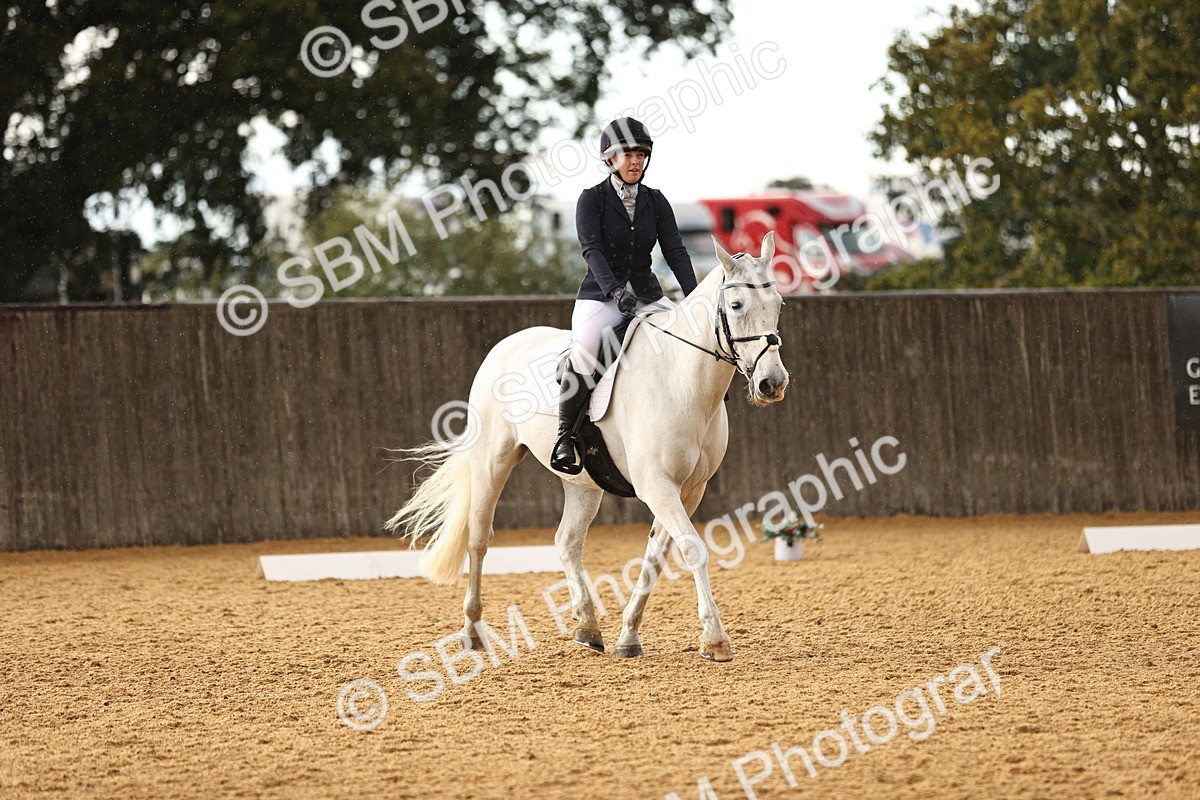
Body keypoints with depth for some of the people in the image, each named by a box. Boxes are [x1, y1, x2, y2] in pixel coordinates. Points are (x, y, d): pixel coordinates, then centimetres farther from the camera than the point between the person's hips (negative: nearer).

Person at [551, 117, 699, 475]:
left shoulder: (655, 201, 10)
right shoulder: (593, 199, -2)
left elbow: (675, 251, 2)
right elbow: (592, 250, -15)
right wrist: (615, 292, -30)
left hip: (647, 295, 5)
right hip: (600, 297, -5)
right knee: (583, 356, -32)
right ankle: (565, 435, -20)